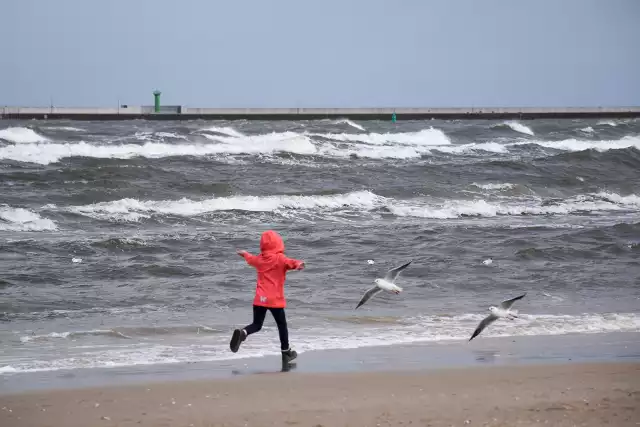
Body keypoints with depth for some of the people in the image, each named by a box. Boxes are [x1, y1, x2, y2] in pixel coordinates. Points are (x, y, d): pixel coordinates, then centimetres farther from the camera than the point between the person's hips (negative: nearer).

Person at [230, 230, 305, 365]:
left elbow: (250, 259, 33)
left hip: (259, 299, 4)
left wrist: (244, 253, 56)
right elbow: (290, 263, -30)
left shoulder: (259, 259, 10)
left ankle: (242, 333, -21)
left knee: (257, 325, 10)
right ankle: (286, 352, 18)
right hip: (275, 299, -4)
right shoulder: (280, 259, -7)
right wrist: (298, 264, -51)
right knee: (282, 325, 12)